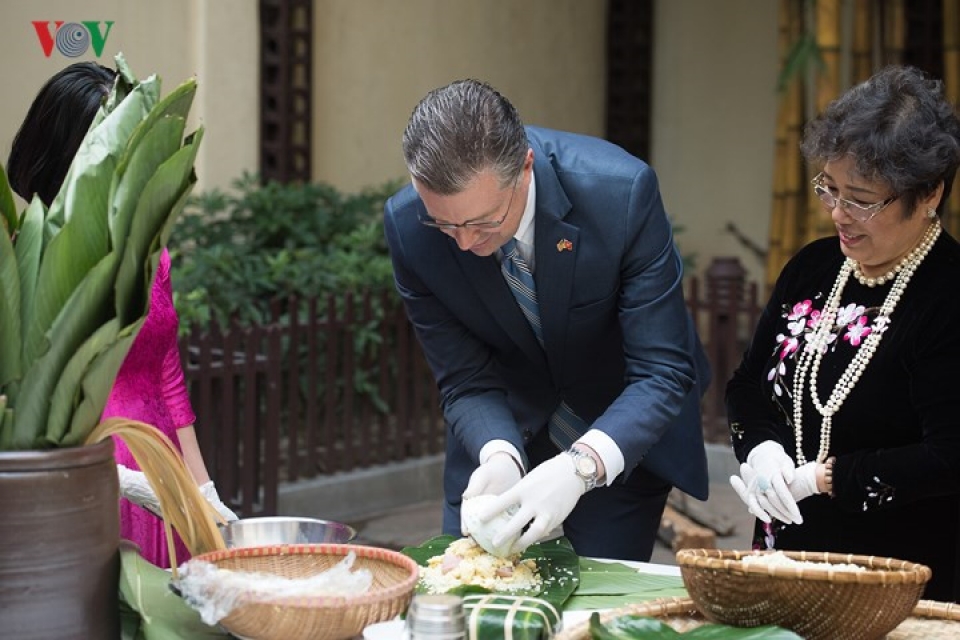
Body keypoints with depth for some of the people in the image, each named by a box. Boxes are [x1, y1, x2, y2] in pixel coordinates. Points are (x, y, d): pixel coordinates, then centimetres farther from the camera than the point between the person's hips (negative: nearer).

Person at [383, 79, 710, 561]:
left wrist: (580, 466, -43)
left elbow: (662, 372, -27)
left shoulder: (622, 191, -31)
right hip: (508, 427, 2)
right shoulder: (408, 226, -23)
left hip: (618, 437, -2)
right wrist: (498, 456, -35)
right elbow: (465, 382, -13)